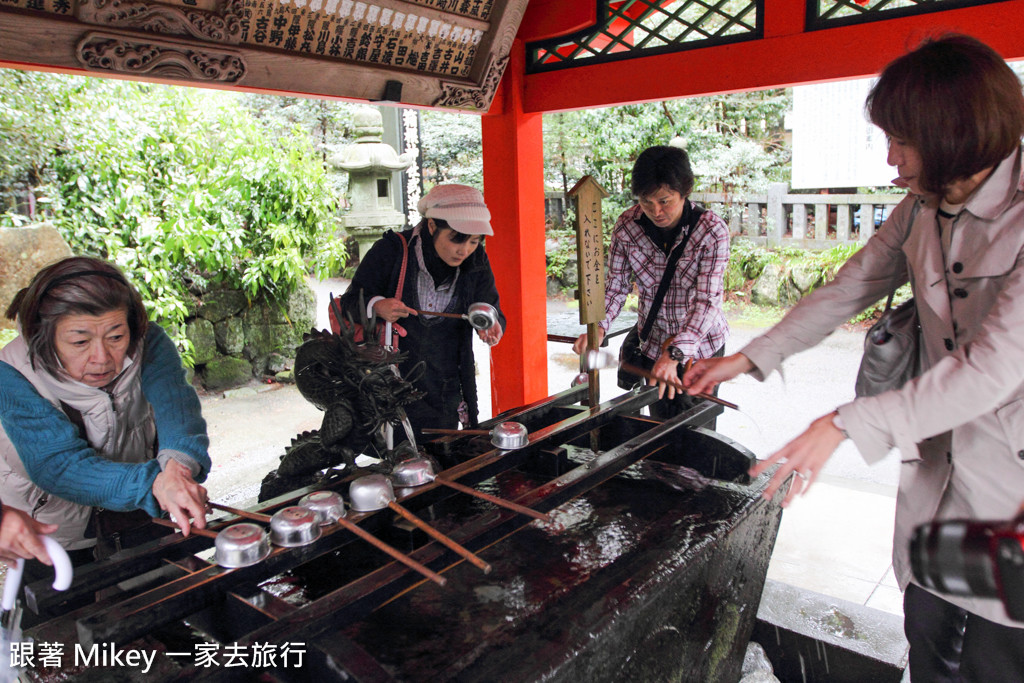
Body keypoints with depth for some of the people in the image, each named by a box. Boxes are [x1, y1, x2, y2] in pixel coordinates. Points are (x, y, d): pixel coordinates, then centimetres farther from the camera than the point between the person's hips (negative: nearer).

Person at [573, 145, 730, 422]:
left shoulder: (712, 230, -21)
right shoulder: (627, 226, -11)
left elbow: (707, 301, -28)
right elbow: (616, 284, -4)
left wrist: (674, 353, -41)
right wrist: (599, 327, -22)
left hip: (700, 345, -3)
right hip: (652, 344, 3)